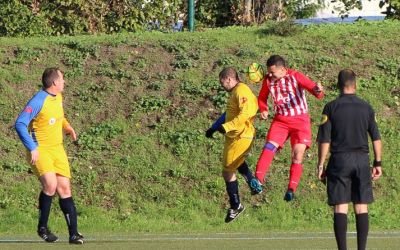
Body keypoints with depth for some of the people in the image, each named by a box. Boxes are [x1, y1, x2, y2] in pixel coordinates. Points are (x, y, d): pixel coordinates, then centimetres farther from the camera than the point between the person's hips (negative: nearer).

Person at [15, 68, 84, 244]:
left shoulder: (58, 97, 9)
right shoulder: (38, 102, -17)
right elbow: (20, 124, -22)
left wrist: (67, 126, 15)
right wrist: (33, 148, -26)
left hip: (57, 149, 7)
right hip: (40, 151, -7)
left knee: (65, 188, 1)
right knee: (50, 184, -25)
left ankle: (74, 233, 2)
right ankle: (42, 227, -6)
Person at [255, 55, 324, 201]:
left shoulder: (295, 77, -14)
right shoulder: (268, 80, -2)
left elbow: (313, 88, -22)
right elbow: (262, 98, 16)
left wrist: (318, 91, -47)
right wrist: (264, 110, -4)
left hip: (300, 120, -3)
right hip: (281, 120, 3)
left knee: (298, 154, -10)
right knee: (269, 147, -17)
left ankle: (291, 190, -4)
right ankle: (258, 180, -20)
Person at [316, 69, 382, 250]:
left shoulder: (331, 108, -3)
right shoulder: (366, 107, 4)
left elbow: (324, 140, -5)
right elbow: (376, 138, 6)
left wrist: (321, 165, 0)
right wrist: (378, 163, 12)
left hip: (340, 160, -2)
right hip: (362, 160, 2)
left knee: (340, 207, -1)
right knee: (361, 208, 5)